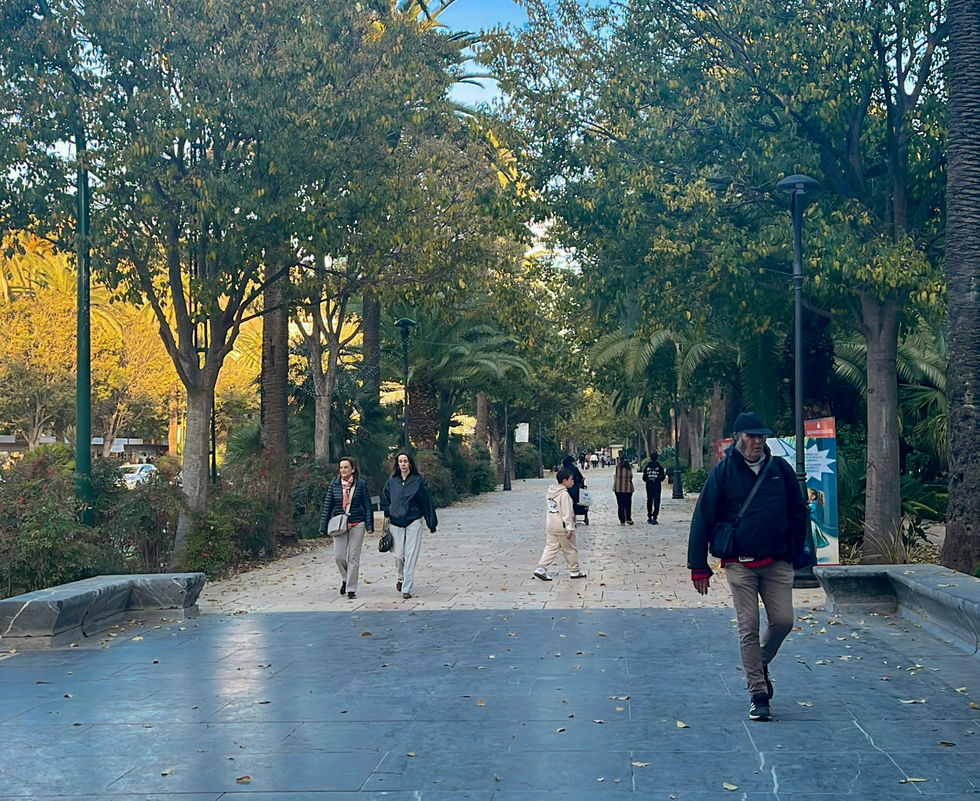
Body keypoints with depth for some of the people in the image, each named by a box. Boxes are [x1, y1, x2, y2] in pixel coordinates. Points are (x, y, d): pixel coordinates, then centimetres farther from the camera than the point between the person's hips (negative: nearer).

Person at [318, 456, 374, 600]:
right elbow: (327, 506, 5)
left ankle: (351, 589, 8)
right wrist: (323, 527, 2)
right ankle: (346, 578, 27)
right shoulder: (334, 484, 2)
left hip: (357, 524, -1)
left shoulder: (361, 484, -2)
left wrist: (369, 525, -3)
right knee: (339, 556, -3)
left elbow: (367, 505, 2)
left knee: (353, 557, 0)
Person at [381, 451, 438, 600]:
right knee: (398, 555, 3)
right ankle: (401, 577, 33)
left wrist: (432, 524, 2)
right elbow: (385, 502, 15)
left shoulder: (418, 481, 0)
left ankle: (406, 588, 1)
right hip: (396, 523, 2)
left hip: (413, 522, -2)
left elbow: (427, 502, 1)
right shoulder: (391, 482, 7)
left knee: (411, 555, -5)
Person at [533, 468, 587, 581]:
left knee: (550, 547, 9)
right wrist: (570, 528, -19)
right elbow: (567, 513, -20)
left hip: (550, 525, 8)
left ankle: (541, 568, -3)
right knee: (570, 549, 8)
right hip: (562, 526, -8)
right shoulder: (564, 494, -18)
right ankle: (574, 571, 18)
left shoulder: (551, 492, 8)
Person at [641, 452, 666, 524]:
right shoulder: (659, 467, -7)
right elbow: (662, 476, -8)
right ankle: (654, 517, -12)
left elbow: (644, 477, 1)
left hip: (649, 486, 3)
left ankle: (649, 517, 21)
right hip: (657, 486, -3)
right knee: (656, 502, -2)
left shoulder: (647, 466, 0)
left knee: (649, 501, 15)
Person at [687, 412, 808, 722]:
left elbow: (798, 513, 15)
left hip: (777, 563, 2)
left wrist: (795, 553, 10)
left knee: (782, 621, 0)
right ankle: (758, 694, 8)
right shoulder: (722, 472, -2)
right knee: (748, 629, -1)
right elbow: (703, 519, -1)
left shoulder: (780, 469, 6)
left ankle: (761, 664, 30)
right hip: (740, 564, -2)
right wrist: (699, 566, -4)